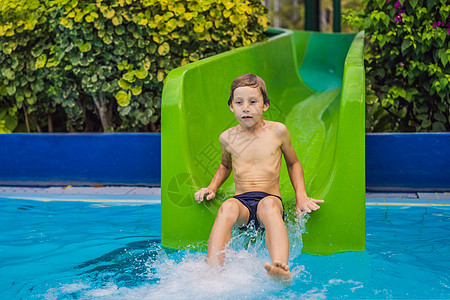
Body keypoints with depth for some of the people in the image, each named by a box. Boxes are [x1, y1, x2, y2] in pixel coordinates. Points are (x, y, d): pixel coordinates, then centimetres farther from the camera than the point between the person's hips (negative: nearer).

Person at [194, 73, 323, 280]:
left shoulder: (277, 131, 7)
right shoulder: (227, 138, 12)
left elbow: (293, 163, 21)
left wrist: (301, 197, 9)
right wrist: (212, 188, 17)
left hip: (271, 200, -1)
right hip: (241, 201, 2)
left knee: (269, 205, -39)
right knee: (227, 207, -36)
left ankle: (281, 268, -62)